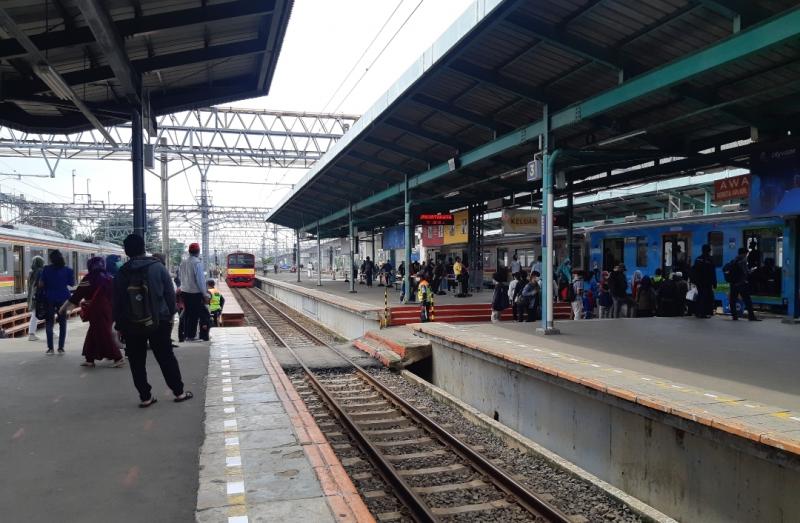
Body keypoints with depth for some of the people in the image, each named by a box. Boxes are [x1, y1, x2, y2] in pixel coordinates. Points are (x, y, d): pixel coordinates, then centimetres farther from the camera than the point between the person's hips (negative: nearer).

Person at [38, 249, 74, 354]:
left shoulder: (46, 269, -5)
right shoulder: (67, 270, -3)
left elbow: (41, 284, -6)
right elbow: (72, 284, 3)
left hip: (50, 299, -1)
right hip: (63, 299, 1)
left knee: (49, 323, 8)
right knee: (62, 323, 8)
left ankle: (50, 348, 4)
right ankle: (61, 348, 6)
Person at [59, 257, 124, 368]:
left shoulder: (90, 278, -9)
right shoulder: (109, 277, 11)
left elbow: (78, 294, -9)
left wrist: (65, 307, -2)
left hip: (97, 312, -8)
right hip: (108, 311, 8)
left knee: (104, 335, -4)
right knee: (92, 334, 17)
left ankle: (118, 358, -7)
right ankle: (90, 359, 20)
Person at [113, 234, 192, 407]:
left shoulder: (122, 274, -2)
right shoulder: (158, 267, -6)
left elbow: (116, 303, 2)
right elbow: (170, 293, -4)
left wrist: (119, 325, 11)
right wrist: (171, 314, 7)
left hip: (131, 326, 1)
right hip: (158, 322, 0)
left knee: (137, 363, 10)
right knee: (166, 358, 9)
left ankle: (145, 397, 12)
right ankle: (179, 392, 14)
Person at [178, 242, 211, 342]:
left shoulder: (183, 263, 5)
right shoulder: (197, 263, -16)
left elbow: (181, 278, 12)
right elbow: (200, 279, -17)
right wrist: (205, 294, -11)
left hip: (185, 292, 7)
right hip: (195, 293, -7)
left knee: (188, 313, 15)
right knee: (195, 314, 1)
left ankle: (188, 335, 19)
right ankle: (191, 335, 2)